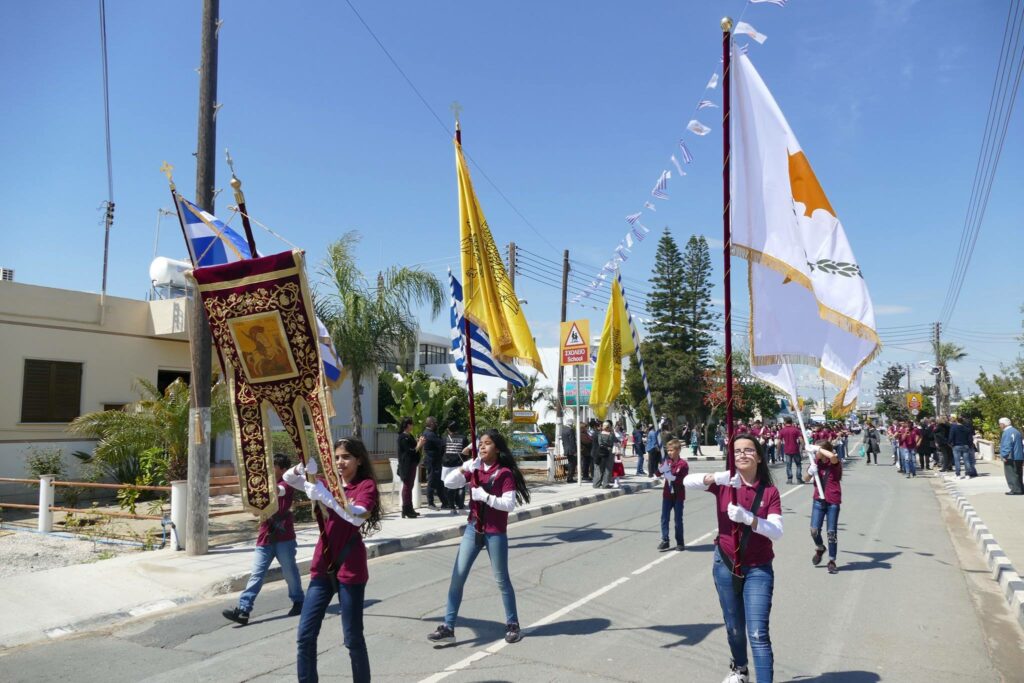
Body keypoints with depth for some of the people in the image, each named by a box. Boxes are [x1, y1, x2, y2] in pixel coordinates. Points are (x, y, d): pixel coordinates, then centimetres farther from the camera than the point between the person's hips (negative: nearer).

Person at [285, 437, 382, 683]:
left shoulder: (366, 485, -6)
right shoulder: (328, 483, 11)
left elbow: (357, 516, -24)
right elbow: (288, 479, 10)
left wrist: (324, 496, -31)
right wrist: (302, 468, -12)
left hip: (350, 568, -5)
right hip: (323, 566, 5)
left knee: (353, 638, 3)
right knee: (305, 636, 6)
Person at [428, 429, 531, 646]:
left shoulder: (505, 473, -12)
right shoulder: (474, 469, 4)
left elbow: (509, 504, -18)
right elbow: (449, 482, -7)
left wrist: (485, 496, -25)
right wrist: (466, 466, -18)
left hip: (495, 533, -5)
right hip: (473, 529, 5)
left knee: (501, 580, 8)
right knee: (457, 577, 1)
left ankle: (513, 624, 25)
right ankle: (448, 627, 8)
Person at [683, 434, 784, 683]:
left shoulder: (770, 492, -7)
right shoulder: (723, 484, -6)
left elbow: (777, 532, -18)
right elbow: (687, 482, -22)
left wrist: (747, 517, -34)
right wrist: (716, 477, -38)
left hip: (758, 569, -2)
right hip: (725, 565, 2)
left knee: (758, 633, -9)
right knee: (734, 628, 19)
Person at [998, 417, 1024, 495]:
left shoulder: (1008, 432, -16)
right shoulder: (1015, 431, 15)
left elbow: (1007, 445, -22)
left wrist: (1004, 456, -18)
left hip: (1011, 458, -10)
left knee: (1011, 474, -4)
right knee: (1017, 474, 15)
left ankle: (1016, 490, -5)